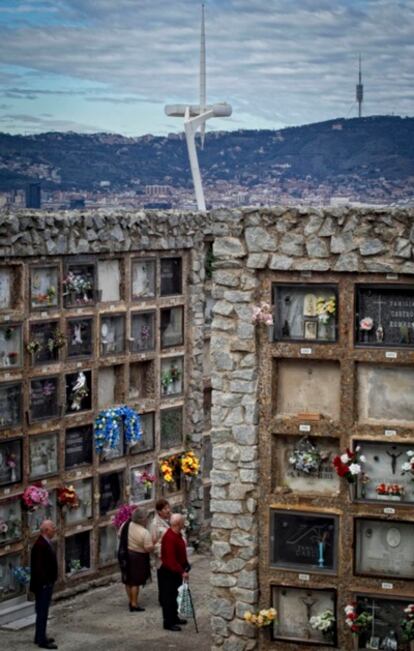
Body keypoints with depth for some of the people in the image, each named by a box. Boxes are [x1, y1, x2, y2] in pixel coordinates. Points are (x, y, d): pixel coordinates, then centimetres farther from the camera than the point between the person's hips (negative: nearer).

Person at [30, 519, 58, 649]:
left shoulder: (46, 543, 10)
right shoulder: (40, 545, -22)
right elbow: (38, 567, -26)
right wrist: (44, 583, -23)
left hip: (47, 583, 10)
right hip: (43, 585, -10)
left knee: (43, 611, 18)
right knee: (42, 612, -3)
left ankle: (40, 637, 27)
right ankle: (42, 640, 2)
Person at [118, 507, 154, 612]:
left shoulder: (126, 525, -4)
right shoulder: (144, 533, -23)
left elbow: (120, 536, 9)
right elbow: (149, 548, -23)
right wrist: (154, 544, -4)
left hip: (124, 555, 7)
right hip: (137, 557, -7)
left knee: (128, 580, 18)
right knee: (135, 581, 5)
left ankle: (131, 601, 32)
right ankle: (134, 605, 10)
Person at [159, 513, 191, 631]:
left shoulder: (177, 534, 4)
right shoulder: (169, 538, -28)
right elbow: (170, 559, -29)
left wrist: (185, 566, 16)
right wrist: (182, 572, -26)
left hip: (176, 571, 10)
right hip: (169, 572, -10)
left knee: (175, 595, 20)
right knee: (168, 597, 0)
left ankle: (174, 618, 33)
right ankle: (168, 622, 7)